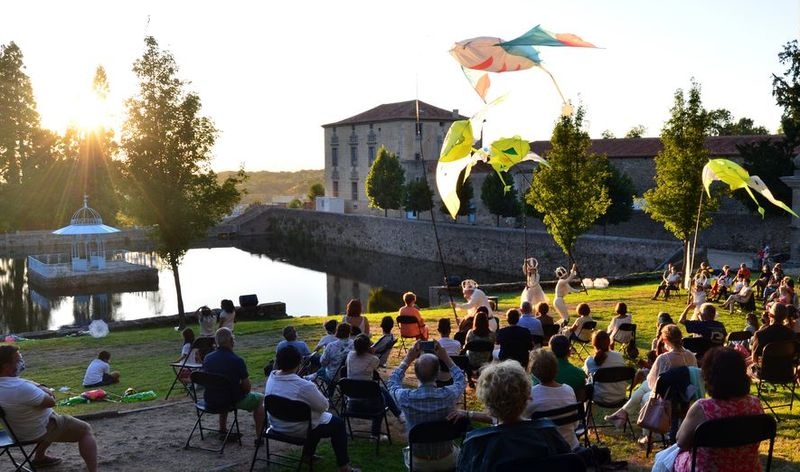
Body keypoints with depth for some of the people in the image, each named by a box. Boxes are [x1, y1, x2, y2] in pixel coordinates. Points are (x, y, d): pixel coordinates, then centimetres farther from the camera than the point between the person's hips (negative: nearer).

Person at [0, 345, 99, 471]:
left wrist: (41, 388, -13)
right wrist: (44, 392, -7)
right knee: (85, 430, 3)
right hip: (37, 432, -9)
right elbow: (51, 402, -26)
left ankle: (39, 457, 38)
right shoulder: (19, 388, -37)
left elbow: (30, 385, 6)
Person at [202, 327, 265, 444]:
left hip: (210, 401, 6)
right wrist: (243, 392, 11)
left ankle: (222, 430, 37)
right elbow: (247, 387, -13)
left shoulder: (207, 358, -2)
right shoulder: (237, 361, -20)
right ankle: (259, 437, 15)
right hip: (232, 401, -5)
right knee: (260, 399, 18)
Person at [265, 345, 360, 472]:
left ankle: (307, 455, 39)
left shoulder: (271, 378, -11)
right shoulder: (305, 386, -32)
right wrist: (317, 393, 1)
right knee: (338, 424, 14)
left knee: (319, 419, 32)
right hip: (298, 429, -7)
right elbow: (325, 406, -17)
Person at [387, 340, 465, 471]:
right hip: (447, 461, 0)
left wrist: (408, 358, 3)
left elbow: (393, 382, 1)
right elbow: (460, 380, 1)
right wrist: (445, 358, 3)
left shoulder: (406, 397, -25)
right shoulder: (449, 395, -26)